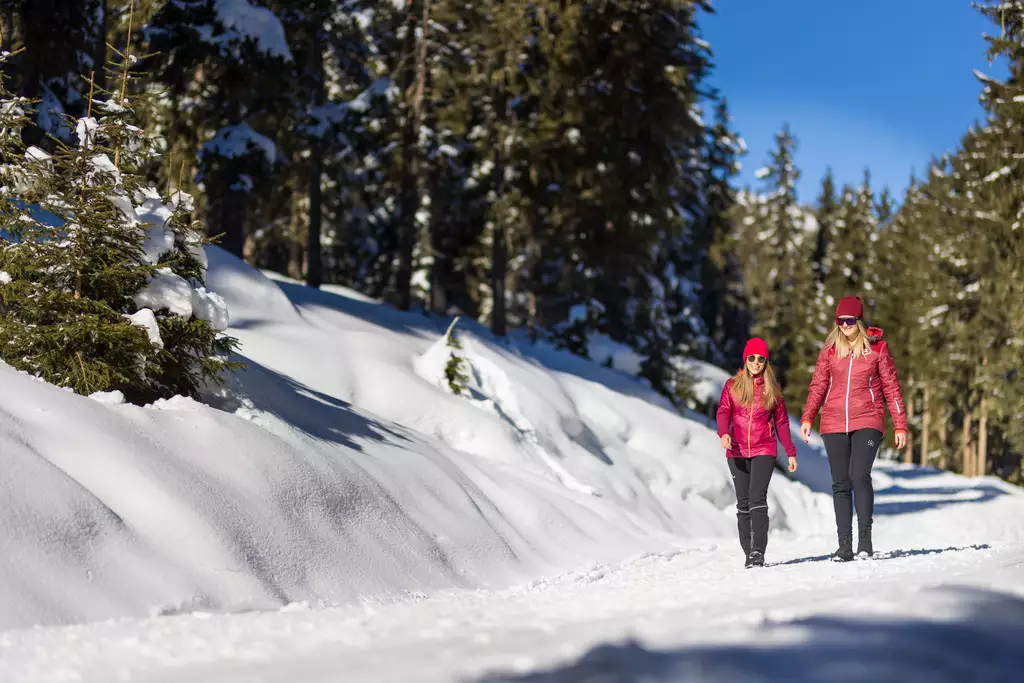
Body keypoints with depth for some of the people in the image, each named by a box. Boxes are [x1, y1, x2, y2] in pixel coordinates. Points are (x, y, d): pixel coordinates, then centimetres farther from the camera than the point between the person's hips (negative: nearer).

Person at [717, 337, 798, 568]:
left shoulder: (772, 388, 8)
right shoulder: (732, 385, 7)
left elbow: (781, 421, 11)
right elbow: (724, 411, -3)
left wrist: (791, 452, 10)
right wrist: (724, 433, -23)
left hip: (764, 451, -2)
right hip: (737, 452, 2)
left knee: (757, 498, -16)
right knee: (743, 502, 5)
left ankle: (758, 551, -21)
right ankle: (749, 553, 11)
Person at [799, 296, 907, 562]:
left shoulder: (877, 346, 1)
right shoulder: (830, 348, 8)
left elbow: (891, 386, 5)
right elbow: (818, 385, 9)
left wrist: (900, 425, 2)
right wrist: (807, 417, -4)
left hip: (867, 422, -3)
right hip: (834, 424, 3)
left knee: (860, 475, -19)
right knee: (841, 483, 2)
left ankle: (865, 538, -13)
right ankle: (844, 545, 4)